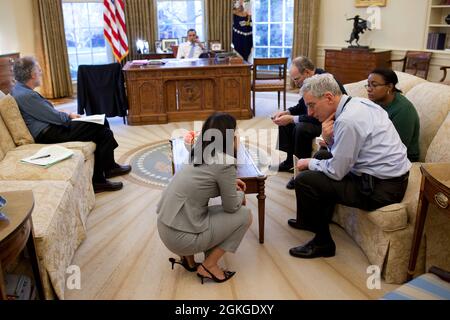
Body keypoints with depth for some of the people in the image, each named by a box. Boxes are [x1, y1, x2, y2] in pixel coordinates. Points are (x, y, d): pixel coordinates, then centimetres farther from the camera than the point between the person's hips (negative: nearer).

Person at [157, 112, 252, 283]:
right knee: (244, 215, 3)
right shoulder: (225, 161, -17)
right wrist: (241, 195, 13)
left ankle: (189, 257, 20)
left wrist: (229, 183, 18)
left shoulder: (201, 153, 8)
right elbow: (231, 206, -7)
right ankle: (209, 266, 6)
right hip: (180, 236, -8)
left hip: (166, 227, 8)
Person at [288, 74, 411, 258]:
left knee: (304, 180, -11)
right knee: (322, 157, 21)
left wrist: (309, 163, -1)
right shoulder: (359, 102, 5)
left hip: (381, 188, -10)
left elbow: (336, 172, -18)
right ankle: (311, 220, 35)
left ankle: (322, 243, 8)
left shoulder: (347, 120, -24)